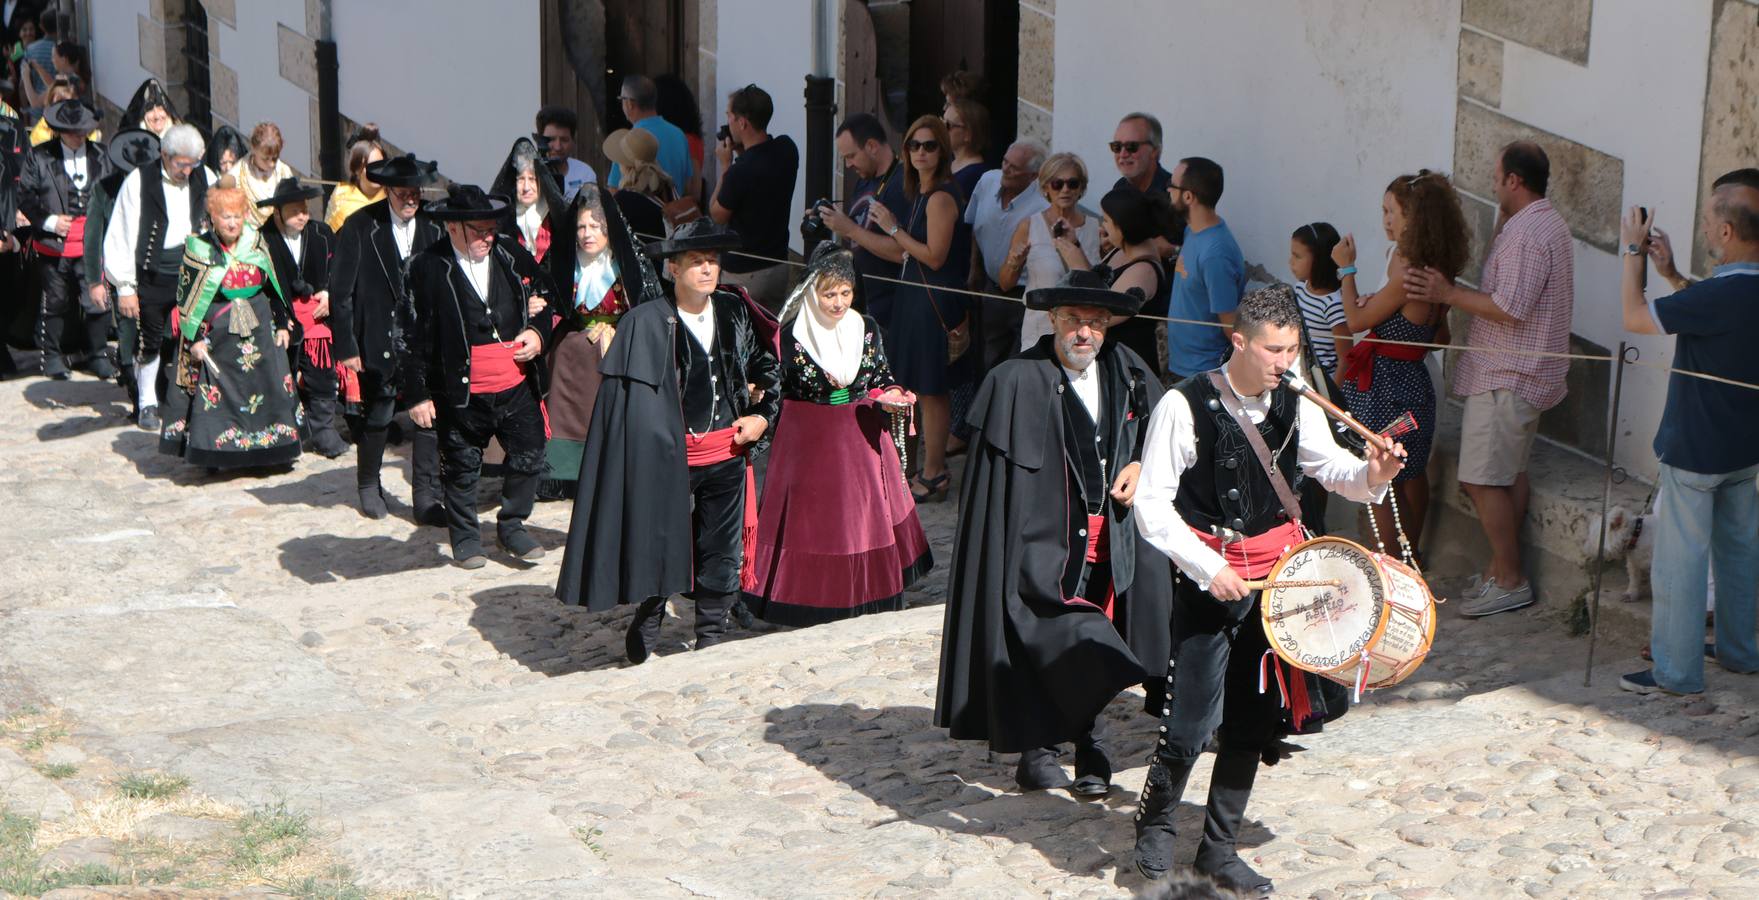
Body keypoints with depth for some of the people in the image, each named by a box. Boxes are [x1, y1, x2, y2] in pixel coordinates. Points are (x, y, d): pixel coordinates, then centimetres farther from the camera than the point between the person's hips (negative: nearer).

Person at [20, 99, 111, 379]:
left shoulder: (100, 156, 7)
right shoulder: (40, 157, -1)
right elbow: (25, 196, 1)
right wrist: (48, 221, -10)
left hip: (92, 243, 1)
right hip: (54, 246, -1)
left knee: (97, 300, -1)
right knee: (55, 302, 8)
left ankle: (99, 354, 13)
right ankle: (51, 354, 23)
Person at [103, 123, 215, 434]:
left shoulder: (206, 178, 3)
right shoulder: (139, 181, -7)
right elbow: (122, 236, -5)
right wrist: (125, 287, -6)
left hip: (194, 273, 2)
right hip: (152, 277, -2)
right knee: (150, 341, 4)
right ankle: (148, 405, 20)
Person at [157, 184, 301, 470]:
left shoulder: (256, 244, 5)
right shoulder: (198, 249, -6)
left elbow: (273, 287, 13)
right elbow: (186, 298, -4)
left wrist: (281, 325, 10)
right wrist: (194, 338, -9)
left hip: (259, 333, 4)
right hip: (216, 336, -4)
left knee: (266, 389, 6)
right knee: (214, 397, -4)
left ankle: (267, 451, 18)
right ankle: (213, 454, 5)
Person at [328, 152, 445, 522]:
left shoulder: (434, 227, 1)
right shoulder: (360, 227, -7)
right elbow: (340, 292, -5)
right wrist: (346, 346, -8)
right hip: (379, 340, -2)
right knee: (377, 416, 9)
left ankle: (428, 498, 7)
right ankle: (368, 486, 33)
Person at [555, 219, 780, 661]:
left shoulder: (736, 312, 4)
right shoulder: (646, 322, -9)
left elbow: (770, 364, 18)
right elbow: (623, 397, -7)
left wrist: (764, 414, 6)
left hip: (727, 455, 4)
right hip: (668, 458, -4)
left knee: (721, 551, 9)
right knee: (660, 547, 6)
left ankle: (711, 638, 22)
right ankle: (647, 623, 29)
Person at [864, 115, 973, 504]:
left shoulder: (941, 197, -16)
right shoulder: (922, 193, 14)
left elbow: (934, 256, -21)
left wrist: (894, 229, -15)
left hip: (935, 303, -10)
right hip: (918, 299, 10)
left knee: (931, 391, -4)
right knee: (927, 390, 14)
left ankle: (932, 476, 3)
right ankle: (934, 468, 23)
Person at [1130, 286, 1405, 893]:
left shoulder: (1295, 405, 3)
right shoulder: (1186, 405, -12)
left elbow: (1330, 467, 3)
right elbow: (1151, 504, -12)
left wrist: (1372, 473, -19)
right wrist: (1208, 567, -17)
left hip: (1275, 570, 5)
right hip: (1209, 575, -5)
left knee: (1253, 719, 9)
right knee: (1194, 719, -7)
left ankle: (1219, 847, 24)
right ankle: (1155, 825, 20)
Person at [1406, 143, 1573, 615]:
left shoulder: (1527, 235, -21)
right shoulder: (1548, 223, 13)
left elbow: (1508, 309, -26)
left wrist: (1448, 293, -19)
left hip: (1505, 378, -11)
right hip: (1526, 374, 11)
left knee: (1481, 479, -5)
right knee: (1511, 472, 16)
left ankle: (1509, 581, 0)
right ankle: (1506, 564, 24)